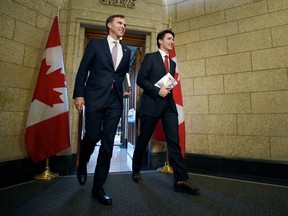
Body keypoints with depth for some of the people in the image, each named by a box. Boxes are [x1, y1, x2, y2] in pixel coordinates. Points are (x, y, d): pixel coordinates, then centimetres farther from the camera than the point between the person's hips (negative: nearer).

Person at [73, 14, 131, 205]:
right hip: (95, 97, -2)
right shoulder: (95, 44, 9)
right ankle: (82, 165, 32)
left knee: (108, 143, 0)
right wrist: (79, 94, -5)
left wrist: (124, 90, 10)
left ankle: (98, 187, 13)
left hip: (115, 100, 3)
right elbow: (83, 70, 3)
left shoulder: (126, 51, 19)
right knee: (92, 136, -4)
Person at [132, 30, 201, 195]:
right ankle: (136, 170, 29)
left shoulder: (172, 63, 21)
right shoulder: (150, 57, 4)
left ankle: (181, 180, -1)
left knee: (174, 142, -5)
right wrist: (157, 91, -15)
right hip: (151, 104, -5)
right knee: (143, 140, 6)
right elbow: (140, 79, -6)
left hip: (169, 105, 5)